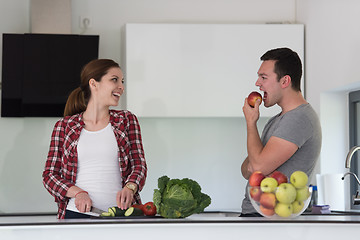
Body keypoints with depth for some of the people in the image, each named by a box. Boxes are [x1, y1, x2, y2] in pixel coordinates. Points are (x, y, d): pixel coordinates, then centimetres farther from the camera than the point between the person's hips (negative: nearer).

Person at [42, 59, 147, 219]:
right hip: (77, 213, -1)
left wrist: (129, 188, -13)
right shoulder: (64, 126, 11)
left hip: (119, 214, 1)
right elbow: (49, 175, 10)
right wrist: (77, 193, -9)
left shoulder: (127, 120, 16)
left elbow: (139, 165, 9)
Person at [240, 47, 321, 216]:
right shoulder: (277, 120, 21)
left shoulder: (300, 118, -11)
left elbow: (259, 166, -19)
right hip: (250, 211, 8)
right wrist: (250, 165, -6)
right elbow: (247, 171, 20)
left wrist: (251, 121, -5)